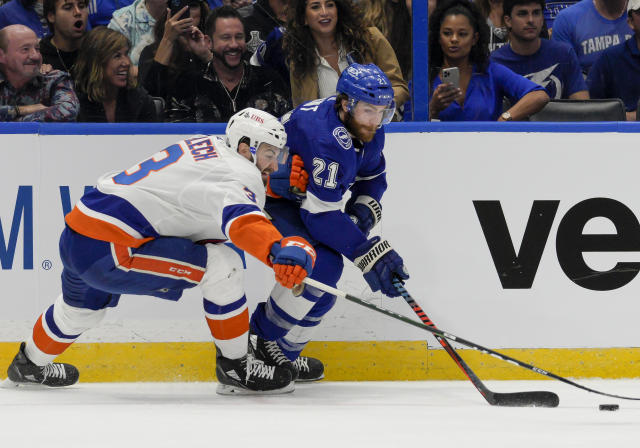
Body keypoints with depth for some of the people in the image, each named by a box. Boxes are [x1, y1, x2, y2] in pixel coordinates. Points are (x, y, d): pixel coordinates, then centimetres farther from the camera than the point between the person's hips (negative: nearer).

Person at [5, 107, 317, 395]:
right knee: (221, 266, -12)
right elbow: (242, 219, -36)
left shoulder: (205, 146, 13)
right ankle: (234, 368, 0)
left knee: (84, 305, 39)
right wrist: (279, 251, -53)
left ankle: (30, 365, 66)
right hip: (108, 251, -10)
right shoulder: (236, 173, -15)